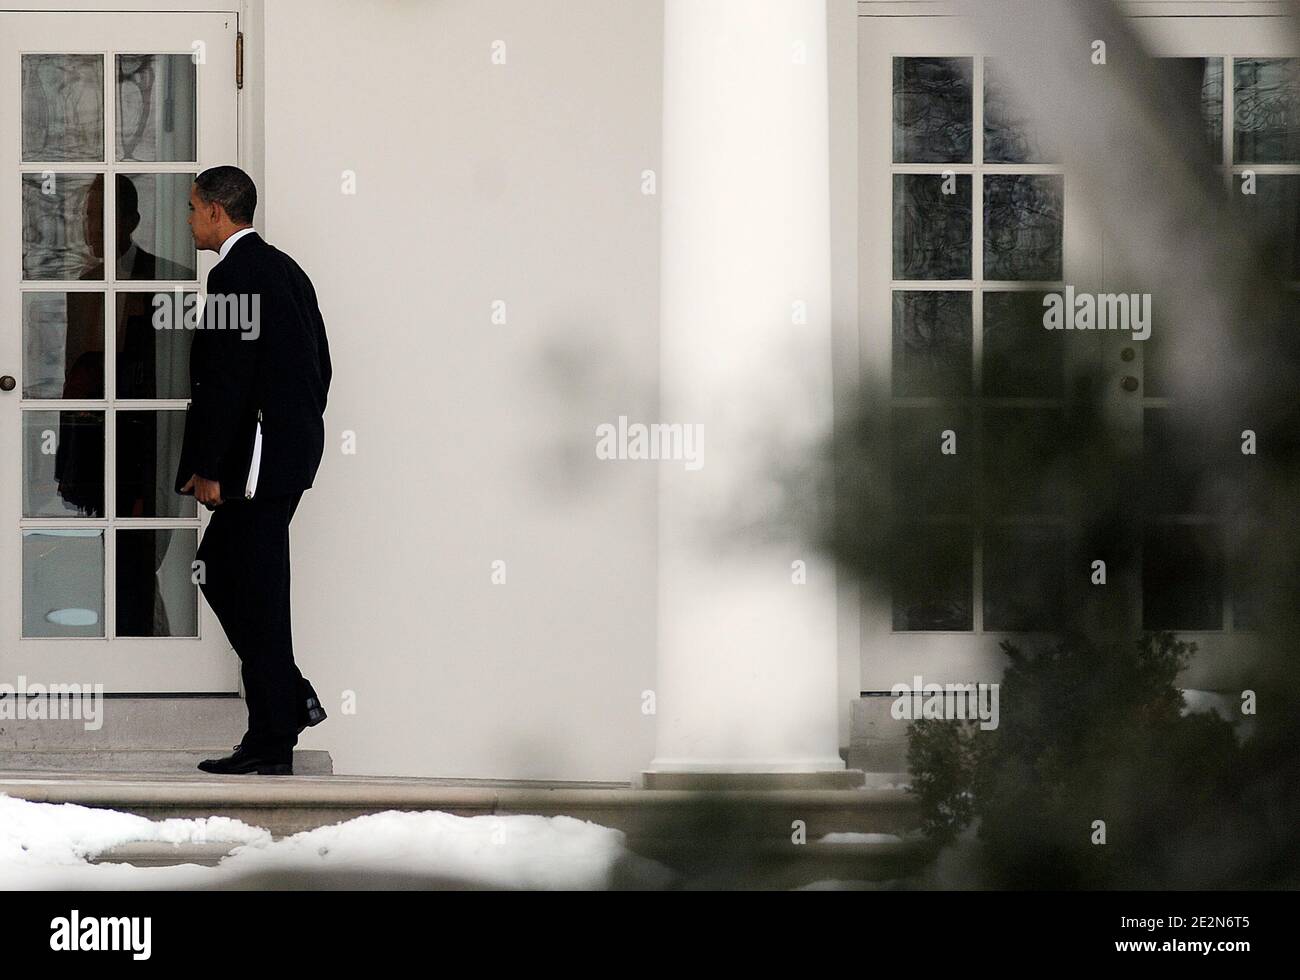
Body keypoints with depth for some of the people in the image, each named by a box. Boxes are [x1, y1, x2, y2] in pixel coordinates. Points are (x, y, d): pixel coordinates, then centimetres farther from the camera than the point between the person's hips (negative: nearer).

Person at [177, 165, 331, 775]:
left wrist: (207, 468, -17)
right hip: (294, 445, 10)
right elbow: (318, 362, 19)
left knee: (256, 588, -4)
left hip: (257, 454, -10)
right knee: (218, 566, 17)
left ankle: (271, 744, 0)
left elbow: (226, 381, -20)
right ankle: (291, 698, 16)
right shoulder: (284, 268, 15)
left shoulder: (235, 276, -15)